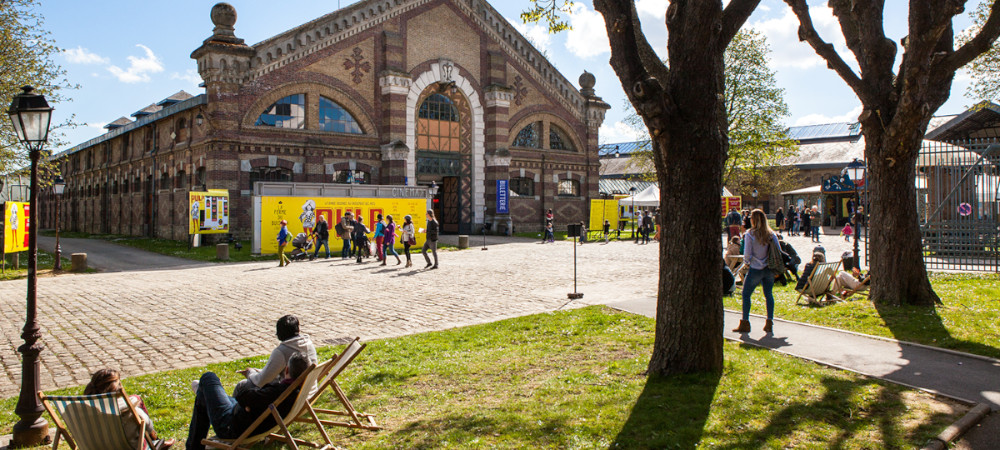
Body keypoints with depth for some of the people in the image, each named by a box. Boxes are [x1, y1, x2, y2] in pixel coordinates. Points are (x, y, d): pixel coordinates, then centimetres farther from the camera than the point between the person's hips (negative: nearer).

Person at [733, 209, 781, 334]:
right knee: (769, 294, 13)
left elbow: (747, 254, -12)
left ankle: (745, 323, 6)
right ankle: (769, 323, 13)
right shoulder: (771, 234, 0)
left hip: (756, 269, -4)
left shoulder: (750, 234, -12)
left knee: (746, 294, 6)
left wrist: (746, 261, 8)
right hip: (770, 269, 4)